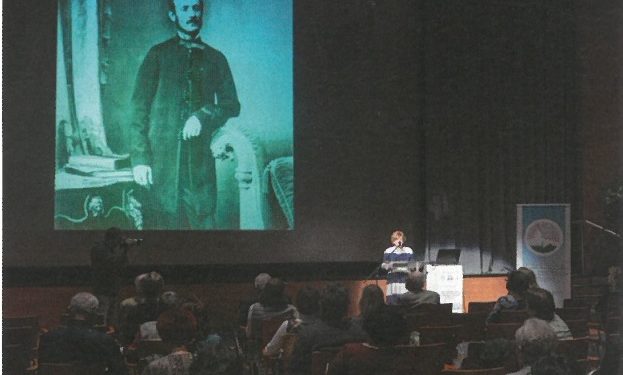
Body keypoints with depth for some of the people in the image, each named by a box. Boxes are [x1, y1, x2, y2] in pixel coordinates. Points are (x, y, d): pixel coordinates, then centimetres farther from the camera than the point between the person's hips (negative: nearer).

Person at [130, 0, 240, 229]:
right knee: (165, 221, -5)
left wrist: (204, 116, -8)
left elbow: (231, 105, 13)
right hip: (162, 158, -2)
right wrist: (139, 157, -8)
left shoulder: (215, 59, 15)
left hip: (200, 158, 2)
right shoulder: (158, 54, 8)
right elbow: (139, 106, 3)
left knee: (203, 221, -4)